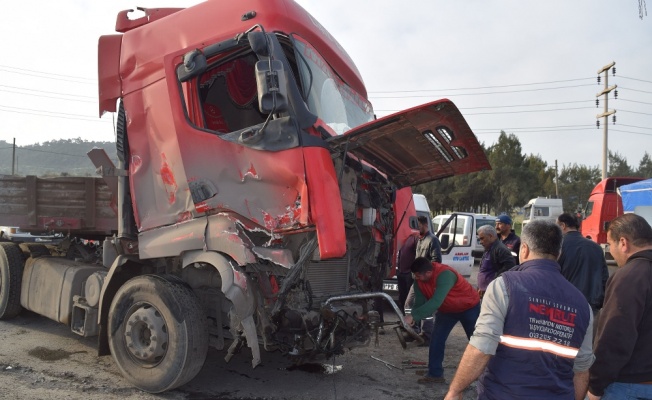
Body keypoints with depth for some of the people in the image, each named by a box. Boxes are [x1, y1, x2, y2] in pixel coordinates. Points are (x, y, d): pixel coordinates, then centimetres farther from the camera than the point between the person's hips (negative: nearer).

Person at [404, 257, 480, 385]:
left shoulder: (444, 275, -42)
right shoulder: (418, 280, -19)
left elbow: (436, 302, -49)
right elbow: (419, 302, -15)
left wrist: (413, 316, -52)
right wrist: (412, 319, -31)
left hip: (469, 307, -6)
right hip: (447, 310, 6)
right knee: (436, 341, -4)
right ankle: (435, 374, 5)